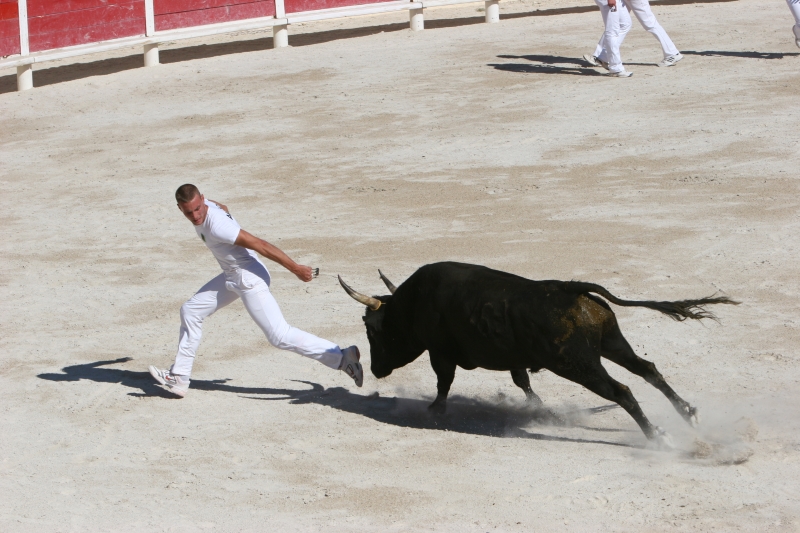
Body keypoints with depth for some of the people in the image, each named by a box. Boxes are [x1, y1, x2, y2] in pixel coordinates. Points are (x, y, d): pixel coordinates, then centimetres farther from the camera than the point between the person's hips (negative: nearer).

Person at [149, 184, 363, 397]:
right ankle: (179, 378, 20)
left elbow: (261, 245, -27)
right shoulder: (208, 205, -3)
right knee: (190, 311, 13)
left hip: (249, 279, -10)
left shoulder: (217, 225, -29)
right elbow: (222, 207, 23)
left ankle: (342, 358, -8)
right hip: (231, 277, 10)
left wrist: (296, 268, -24)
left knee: (279, 336, -12)